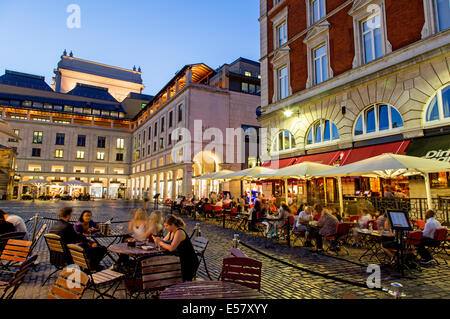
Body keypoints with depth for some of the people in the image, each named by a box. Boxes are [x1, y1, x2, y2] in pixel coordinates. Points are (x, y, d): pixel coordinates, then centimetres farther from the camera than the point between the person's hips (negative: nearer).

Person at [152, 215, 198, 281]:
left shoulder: (179, 232, -21)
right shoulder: (171, 232, 7)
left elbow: (171, 248, -30)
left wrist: (160, 242, -19)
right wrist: (158, 239, -7)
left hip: (189, 262, -9)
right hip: (180, 260, 9)